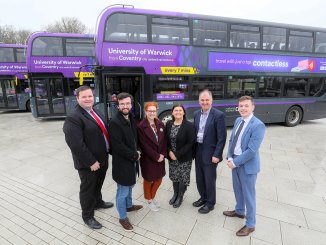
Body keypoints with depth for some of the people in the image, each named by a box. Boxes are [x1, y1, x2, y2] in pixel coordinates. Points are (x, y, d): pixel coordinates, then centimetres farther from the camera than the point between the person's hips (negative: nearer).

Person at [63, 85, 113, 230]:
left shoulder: (96, 112, 6)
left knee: (98, 184, 28)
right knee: (88, 189, 13)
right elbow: (76, 144, -26)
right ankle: (87, 216, 36)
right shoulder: (73, 118, -22)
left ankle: (98, 203, 54)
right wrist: (91, 162, -22)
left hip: (102, 158, 8)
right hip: (88, 163, -8)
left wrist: (107, 152, 7)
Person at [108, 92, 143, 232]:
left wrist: (137, 152, -2)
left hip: (132, 160, 8)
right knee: (122, 192, 8)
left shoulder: (131, 119, 4)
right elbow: (118, 146, -25)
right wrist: (135, 155, -15)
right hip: (122, 163, -7)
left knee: (130, 186, 25)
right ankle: (122, 218, 28)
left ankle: (129, 206, 48)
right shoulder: (114, 122, -21)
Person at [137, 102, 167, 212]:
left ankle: (152, 197, 43)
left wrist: (162, 154, -8)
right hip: (148, 159, -5)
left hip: (160, 158, 5)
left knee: (159, 179, 16)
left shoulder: (160, 124, 2)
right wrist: (156, 156, -15)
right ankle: (149, 200, 39)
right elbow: (144, 145, -17)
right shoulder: (141, 126, -14)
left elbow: (164, 141, 3)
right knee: (148, 180, 14)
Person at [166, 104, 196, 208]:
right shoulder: (168, 124, 0)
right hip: (171, 156, 4)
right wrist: (169, 152, -10)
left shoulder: (189, 125, -14)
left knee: (183, 177, 8)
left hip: (184, 158, -4)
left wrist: (177, 154, -17)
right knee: (174, 176, 17)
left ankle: (180, 196, 33)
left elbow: (191, 143, -16)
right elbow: (166, 139, 5)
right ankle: (175, 193, 42)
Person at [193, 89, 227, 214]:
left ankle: (210, 203, 31)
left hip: (210, 153, -6)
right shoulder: (196, 114, 5)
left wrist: (216, 155, -17)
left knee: (209, 180, 9)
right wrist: (194, 149, 9)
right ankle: (203, 198, 42)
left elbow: (222, 137, -15)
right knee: (199, 178, 19)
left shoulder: (218, 115, -14)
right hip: (198, 152, 6)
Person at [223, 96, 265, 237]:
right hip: (235, 162, 7)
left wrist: (235, 162, -18)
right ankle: (239, 211, 49)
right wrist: (230, 158, -5)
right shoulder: (238, 121, 4)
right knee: (237, 190, 24)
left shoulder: (258, 125, -21)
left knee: (248, 194, 9)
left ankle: (250, 224, 30)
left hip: (247, 165, -7)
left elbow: (252, 150, -24)